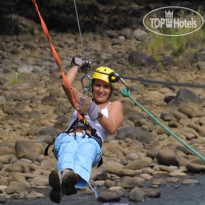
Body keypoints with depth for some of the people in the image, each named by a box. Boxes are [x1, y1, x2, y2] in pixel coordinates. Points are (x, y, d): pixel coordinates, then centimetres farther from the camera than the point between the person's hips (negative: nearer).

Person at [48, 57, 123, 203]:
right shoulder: (83, 100, 36)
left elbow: (112, 129, 5)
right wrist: (77, 65, 33)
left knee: (85, 151, -41)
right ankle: (65, 173, -75)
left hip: (92, 142, -2)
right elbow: (67, 84, 18)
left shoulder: (114, 106, 26)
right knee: (68, 147, -38)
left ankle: (75, 179, -77)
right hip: (68, 137, 2)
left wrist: (97, 113, -10)